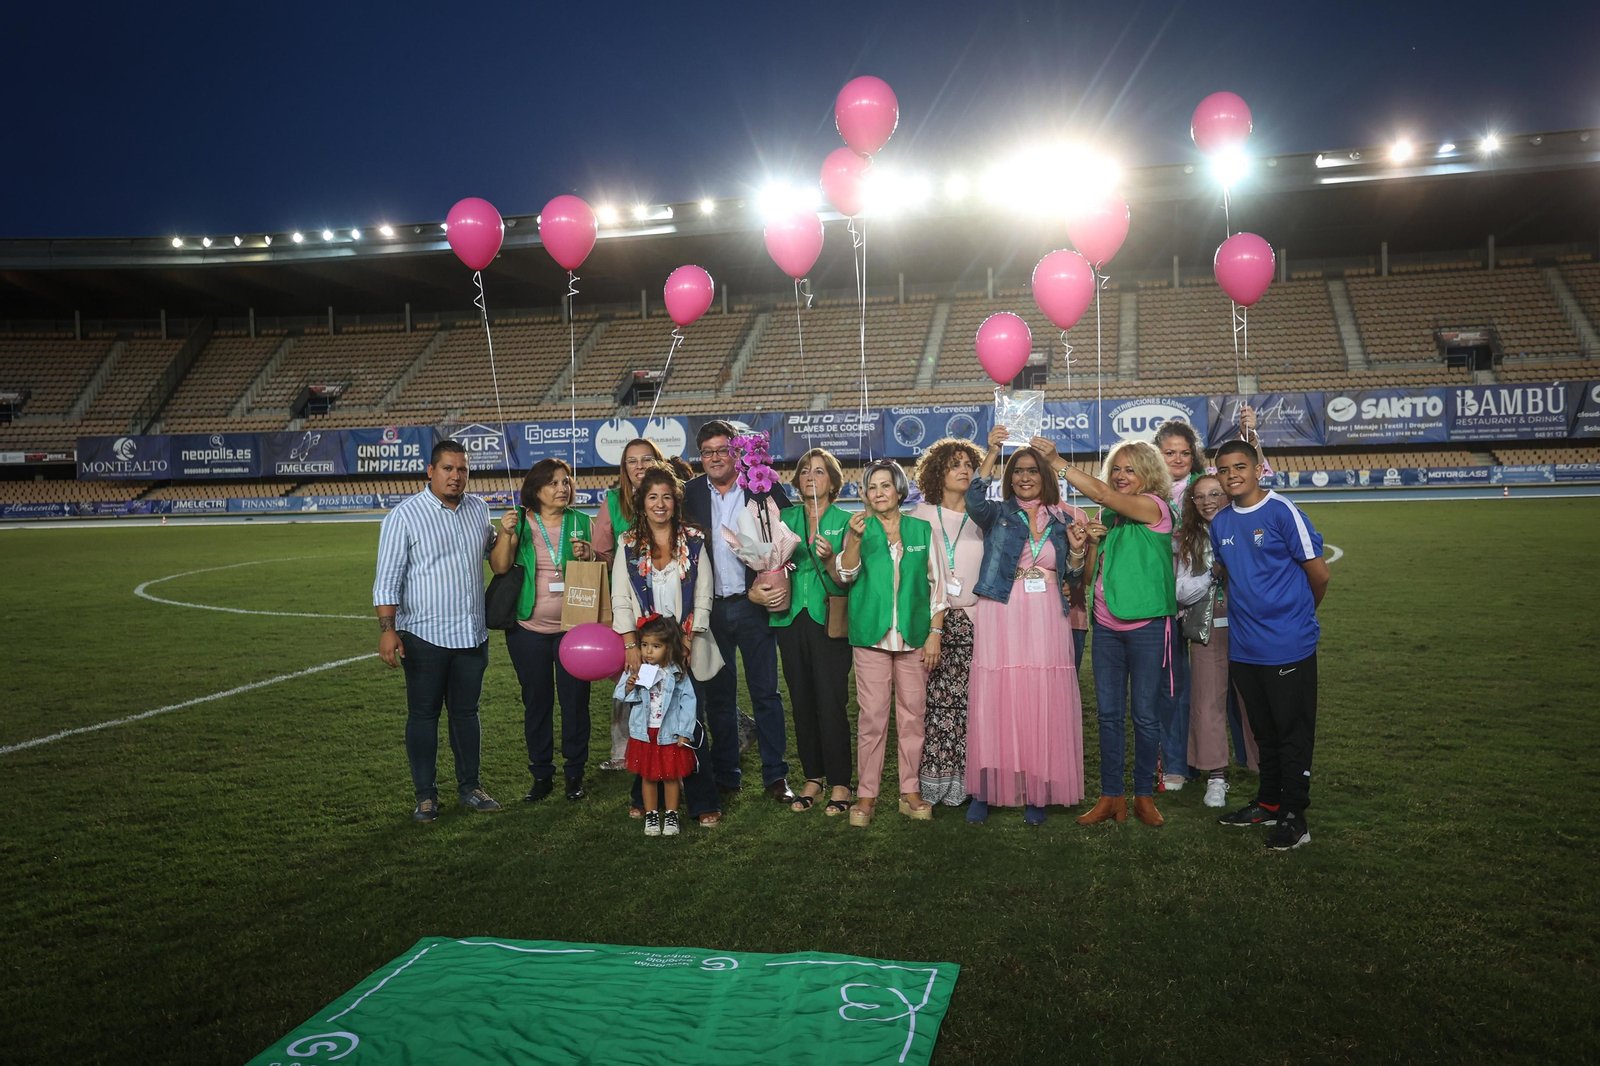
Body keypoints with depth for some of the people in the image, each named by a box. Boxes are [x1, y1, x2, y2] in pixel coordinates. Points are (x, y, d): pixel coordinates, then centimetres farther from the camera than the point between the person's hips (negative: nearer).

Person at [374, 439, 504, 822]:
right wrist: (387, 629, -17)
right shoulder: (404, 516, -7)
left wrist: (507, 534, 9)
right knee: (423, 715, 4)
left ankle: (470, 787, 23)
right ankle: (425, 795, 13)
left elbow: (492, 552, 28)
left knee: (467, 711, 13)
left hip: (472, 633, 5)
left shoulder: (478, 509, 8)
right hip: (424, 634, -4)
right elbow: (388, 578, -10)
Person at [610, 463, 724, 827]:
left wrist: (686, 641, -6)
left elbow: (703, 597, 3)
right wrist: (631, 645, -6)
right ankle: (644, 797, 18)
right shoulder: (628, 544, 7)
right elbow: (620, 600, 4)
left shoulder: (693, 542, 5)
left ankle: (702, 803, 4)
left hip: (687, 650, -1)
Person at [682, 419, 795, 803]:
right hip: (710, 609, 3)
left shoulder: (765, 489, -2)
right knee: (718, 695, 11)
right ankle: (725, 775, 21)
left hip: (753, 605, -2)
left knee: (765, 692, 2)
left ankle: (775, 775, 10)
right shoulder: (690, 494, 6)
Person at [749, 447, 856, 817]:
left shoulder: (844, 521, 1)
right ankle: (813, 777, 20)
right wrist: (754, 589, -4)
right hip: (791, 619, 4)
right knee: (801, 700, 8)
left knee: (831, 701, -6)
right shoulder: (786, 518, 11)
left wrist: (829, 560, -22)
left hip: (828, 620, -4)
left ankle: (839, 783, 5)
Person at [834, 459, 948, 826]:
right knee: (872, 716, -2)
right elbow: (845, 575, -5)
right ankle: (866, 794, 5)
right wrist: (855, 539, -22)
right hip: (871, 634, -1)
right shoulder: (861, 528, 7)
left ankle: (910, 791, 14)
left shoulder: (922, 530, 8)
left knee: (912, 714, 4)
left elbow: (937, 583, 9)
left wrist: (935, 633, 2)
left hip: (914, 636, 1)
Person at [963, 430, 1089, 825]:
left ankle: (1036, 794, 11)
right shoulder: (998, 515, 7)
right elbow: (974, 500, -17)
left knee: (1042, 706, 1)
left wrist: (1077, 550, -2)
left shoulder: (1061, 521, 14)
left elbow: (1072, 582, 17)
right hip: (1001, 619, -2)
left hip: (1046, 624, 2)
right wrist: (992, 452, -22)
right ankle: (984, 791, 8)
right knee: (995, 703, -1)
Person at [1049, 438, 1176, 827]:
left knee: (1144, 714, 3)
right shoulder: (1108, 515, 13)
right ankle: (1110, 797, 14)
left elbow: (1102, 494, -22)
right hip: (1107, 626, 6)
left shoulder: (1154, 506, -7)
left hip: (1146, 625, -6)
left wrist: (1056, 462, -19)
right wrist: (1093, 541, -1)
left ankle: (1144, 795, 16)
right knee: (1108, 713, 7)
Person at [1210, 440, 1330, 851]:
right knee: (1264, 732, 18)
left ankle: (1294, 817, 10)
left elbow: (1318, 574, -7)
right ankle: (1268, 804, 30)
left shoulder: (1283, 513, -12)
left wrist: (1300, 614, 7)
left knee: (1294, 733, 3)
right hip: (1244, 647, 6)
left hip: (1288, 646, -6)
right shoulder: (1220, 523, 7)